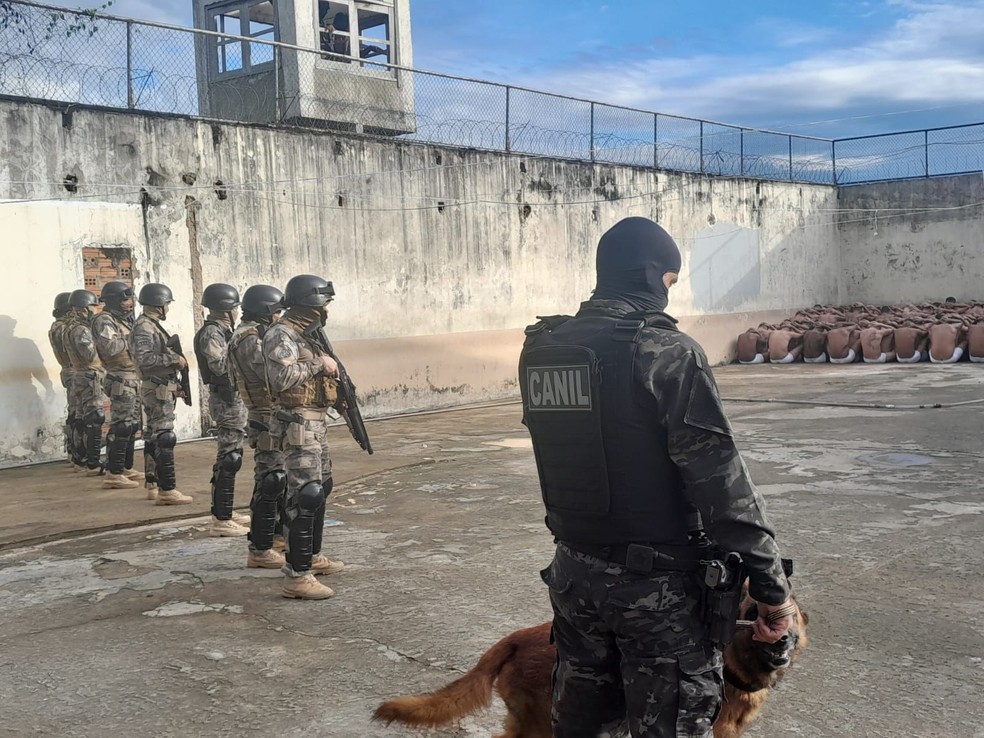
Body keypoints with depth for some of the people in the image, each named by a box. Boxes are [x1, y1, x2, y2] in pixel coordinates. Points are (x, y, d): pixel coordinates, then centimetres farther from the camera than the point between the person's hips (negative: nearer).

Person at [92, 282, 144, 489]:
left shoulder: (124, 320, 17)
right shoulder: (104, 321, -11)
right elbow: (110, 347, -27)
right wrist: (130, 339, -14)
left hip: (134, 379, 10)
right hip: (122, 380, -10)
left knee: (132, 425, 14)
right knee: (121, 426, -10)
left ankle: (126, 468, 23)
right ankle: (113, 474, -8)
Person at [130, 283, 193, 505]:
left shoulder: (152, 325, 17)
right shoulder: (144, 327, -15)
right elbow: (145, 359, -26)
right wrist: (175, 359, -20)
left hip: (160, 389, 11)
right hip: (159, 389, -11)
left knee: (154, 437, 13)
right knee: (164, 439, -11)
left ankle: (152, 486, 20)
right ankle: (167, 490, -11)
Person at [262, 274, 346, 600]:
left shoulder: (304, 334, 15)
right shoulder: (280, 334, -15)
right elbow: (283, 377, -29)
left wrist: (330, 367, 8)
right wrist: (318, 363, -19)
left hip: (316, 422, 11)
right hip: (299, 423, -11)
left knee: (321, 487, 20)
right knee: (305, 495, -13)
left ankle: (312, 556, 34)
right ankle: (297, 577, -12)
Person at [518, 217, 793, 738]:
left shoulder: (541, 349, 2)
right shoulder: (668, 353, -17)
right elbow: (722, 483, -18)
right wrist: (771, 587, -13)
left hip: (573, 571, 6)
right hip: (655, 580, -6)